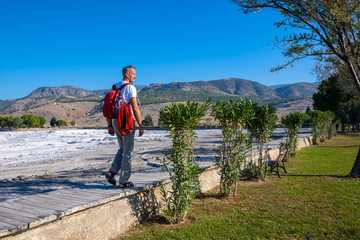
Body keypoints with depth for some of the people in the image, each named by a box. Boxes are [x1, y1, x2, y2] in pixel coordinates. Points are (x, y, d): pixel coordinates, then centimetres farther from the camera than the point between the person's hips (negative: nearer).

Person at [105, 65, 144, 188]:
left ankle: (112, 172, 9)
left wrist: (110, 125, 15)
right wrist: (140, 126, -12)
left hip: (115, 122, 8)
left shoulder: (115, 87, 14)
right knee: (127, 151, 1)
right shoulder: (130, 88, -10)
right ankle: (123, 181, 6)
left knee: (122, 149, 21)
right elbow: (135, 108, -17)